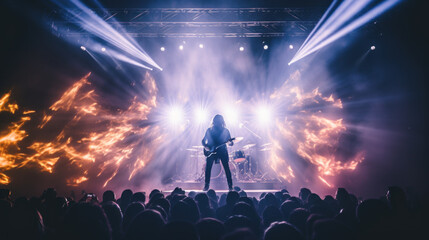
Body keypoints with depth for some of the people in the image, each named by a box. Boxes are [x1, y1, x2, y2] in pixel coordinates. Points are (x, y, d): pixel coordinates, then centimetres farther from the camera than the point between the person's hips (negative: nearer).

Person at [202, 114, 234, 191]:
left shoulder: (225, 130, 3)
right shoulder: (209, 130, 6)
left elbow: (230, 141, 4)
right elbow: (203, 140, 12)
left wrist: (230, 143, -20)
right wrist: (205, 146, -8)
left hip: (222, 151, -1)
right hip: (211, 151, 1)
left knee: (227, 168, -5)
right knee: (208, 168, -3)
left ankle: (230, 186, 3)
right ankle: (206, 186, 9)